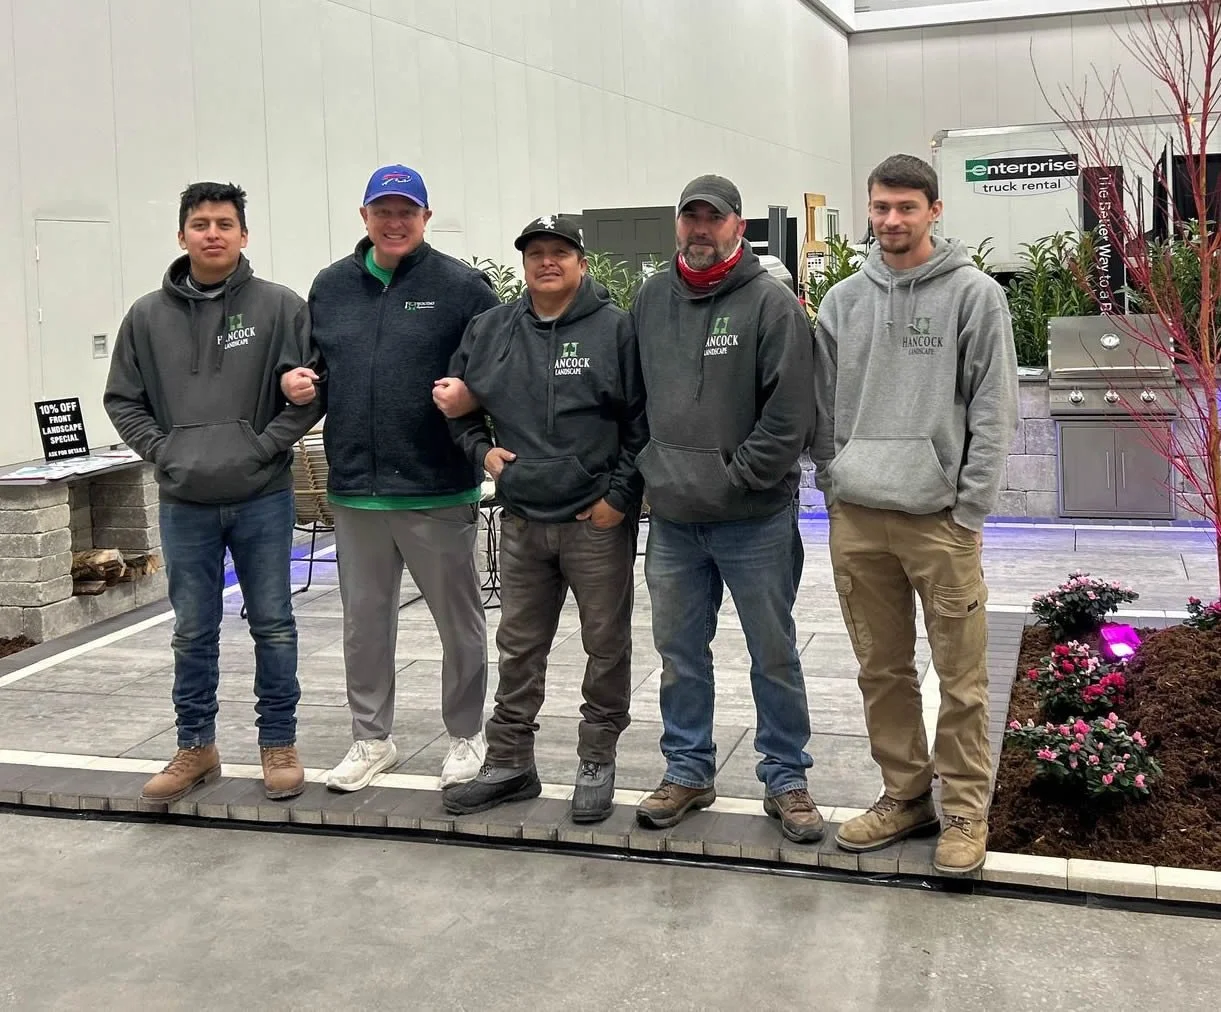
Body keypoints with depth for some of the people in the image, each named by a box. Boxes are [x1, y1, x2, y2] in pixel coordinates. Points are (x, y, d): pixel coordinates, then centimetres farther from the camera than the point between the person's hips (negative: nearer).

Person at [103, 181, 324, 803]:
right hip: (185, 503, 2)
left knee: (273, 626, 7)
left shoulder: (280, 307, -3)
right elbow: (122, 399, 10)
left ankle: (279, 745, 20)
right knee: (192, 632, 11)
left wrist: (265, 445, -12)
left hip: (262, 498, -2)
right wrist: (163, 451, -2)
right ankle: (195, 748, 24)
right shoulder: (148, 316, 4)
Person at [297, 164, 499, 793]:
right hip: (354, 489, 4)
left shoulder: (461, 286, -4)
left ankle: (466, 737, 25)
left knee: (458, 621, 9)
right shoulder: (330, 286, 10)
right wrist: (294, 380, 1)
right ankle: (371, 739, 29)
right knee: (364, 620, 14)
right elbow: (311, 360, 22)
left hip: (438, 489, -4)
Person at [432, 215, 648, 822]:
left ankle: (597, 762, 21)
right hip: (521, 521, 4)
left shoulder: (615, 329, -5)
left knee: (606, 646, 6)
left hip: (598, 521, -4)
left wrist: (620, 494, -11)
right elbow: (460, 405, 21)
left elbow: (642, 422, -7)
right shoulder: (491, 331, 9)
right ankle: (509, 762, 24)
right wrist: (481, 450, 5)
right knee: (518, 648, 12)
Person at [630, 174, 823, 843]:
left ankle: (786, 778, 20)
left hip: (755, 519, -4)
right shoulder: (651, 299, 9)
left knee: (774, 656, 7)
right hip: (671, 518, 5)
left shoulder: (772, 303, -7)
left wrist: (736, 479, -13)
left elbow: (789, 414, -12)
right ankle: (687, 771, 28)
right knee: (679, 653, 14)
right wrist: (650, 470, 7)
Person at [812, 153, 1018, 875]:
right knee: (883, 670, 12)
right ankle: (906, 796, 25)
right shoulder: (844, 301, 10)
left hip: (940, 518, -4)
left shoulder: (975, 294, -2)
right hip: (857, 519, 4)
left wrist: (970, 510, -9)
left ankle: (965, 810, 13)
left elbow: (995, 411, -6)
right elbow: (826, 409, 13)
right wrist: (835, 489, 3)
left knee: (961, 677, 1)